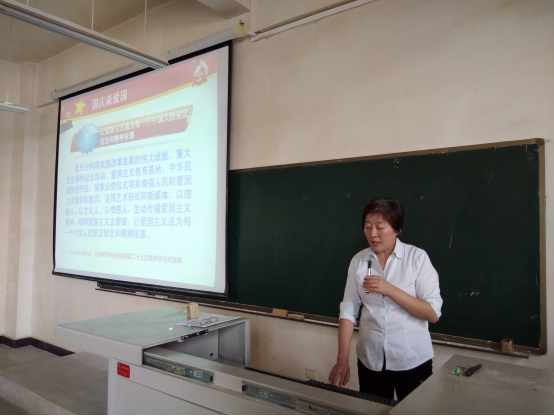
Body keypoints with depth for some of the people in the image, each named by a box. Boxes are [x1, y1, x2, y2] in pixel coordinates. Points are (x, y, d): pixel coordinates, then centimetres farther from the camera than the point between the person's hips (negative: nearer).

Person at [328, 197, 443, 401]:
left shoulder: (417, 257, -11)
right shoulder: (358, 261, -3)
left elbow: (433, 313, -14)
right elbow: (348, 310, -4)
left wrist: (389, 289, -24)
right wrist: (342, 359, -10)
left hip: (412, 360, -2)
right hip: (370, 360, 3)